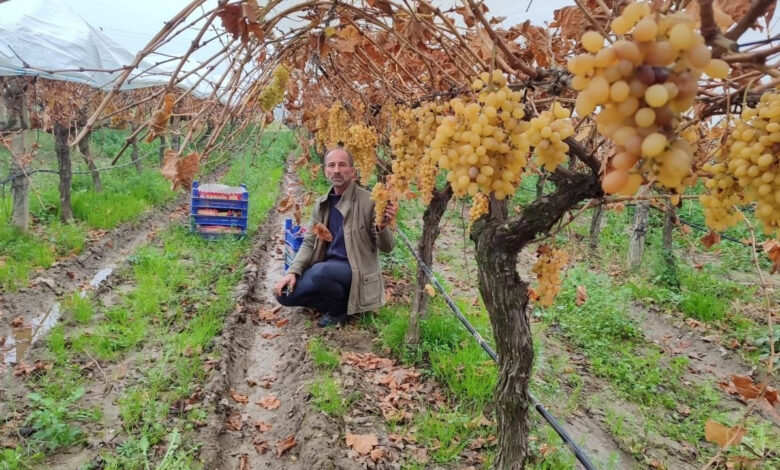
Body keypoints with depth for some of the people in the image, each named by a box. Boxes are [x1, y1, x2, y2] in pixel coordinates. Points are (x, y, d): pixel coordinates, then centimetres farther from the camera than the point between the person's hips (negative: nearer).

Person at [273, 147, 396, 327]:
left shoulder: (369, 202, -13)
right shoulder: (321, 204, 5)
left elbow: (386, 247, -11)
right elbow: (309, 242, 9)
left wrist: (382, 227, -35)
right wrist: (293, 271, -8)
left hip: (356, 270, -6)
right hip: (327, 267, 6)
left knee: (320, 272, -35)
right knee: (284, 294, -9)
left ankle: (340, 307, -4)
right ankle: (336, 299, 8)